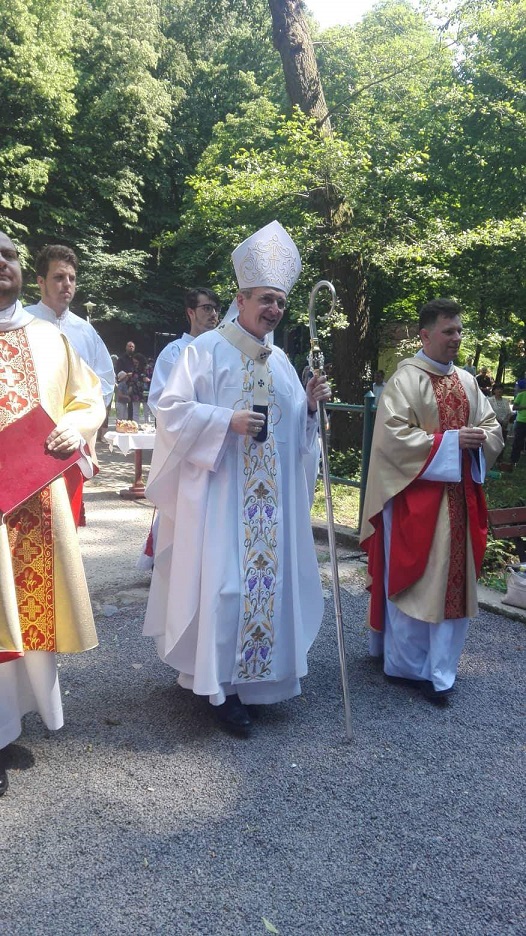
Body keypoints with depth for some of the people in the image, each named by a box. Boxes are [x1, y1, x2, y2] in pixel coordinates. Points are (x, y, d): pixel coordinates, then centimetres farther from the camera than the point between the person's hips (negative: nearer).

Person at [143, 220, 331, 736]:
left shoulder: (280, 359, 14)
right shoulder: (206, 349, -5)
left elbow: (292, 427, 18)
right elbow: (171, 409, -10)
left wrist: (310, 406, -2)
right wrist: (227, 420, -21)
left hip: (270, 498, 6)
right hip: (218, 492, -6)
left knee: (266, 577, 10)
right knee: (221, 583, -4)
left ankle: (250, 677, 26)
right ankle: (219, 686, 9)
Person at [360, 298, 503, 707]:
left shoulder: (467, 381, 12)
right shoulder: (406, 379, -9)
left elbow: (492, 427, 16)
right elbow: (393, 435, -17)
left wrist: (477, 440, -7)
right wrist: (449, 441, -18)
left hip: (460, 494, 7)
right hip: (417, 495, -6)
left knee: (454, 580, 8)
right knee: (414, 578, 1)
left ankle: (439, 669, 20)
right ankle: (406, 663, 18)